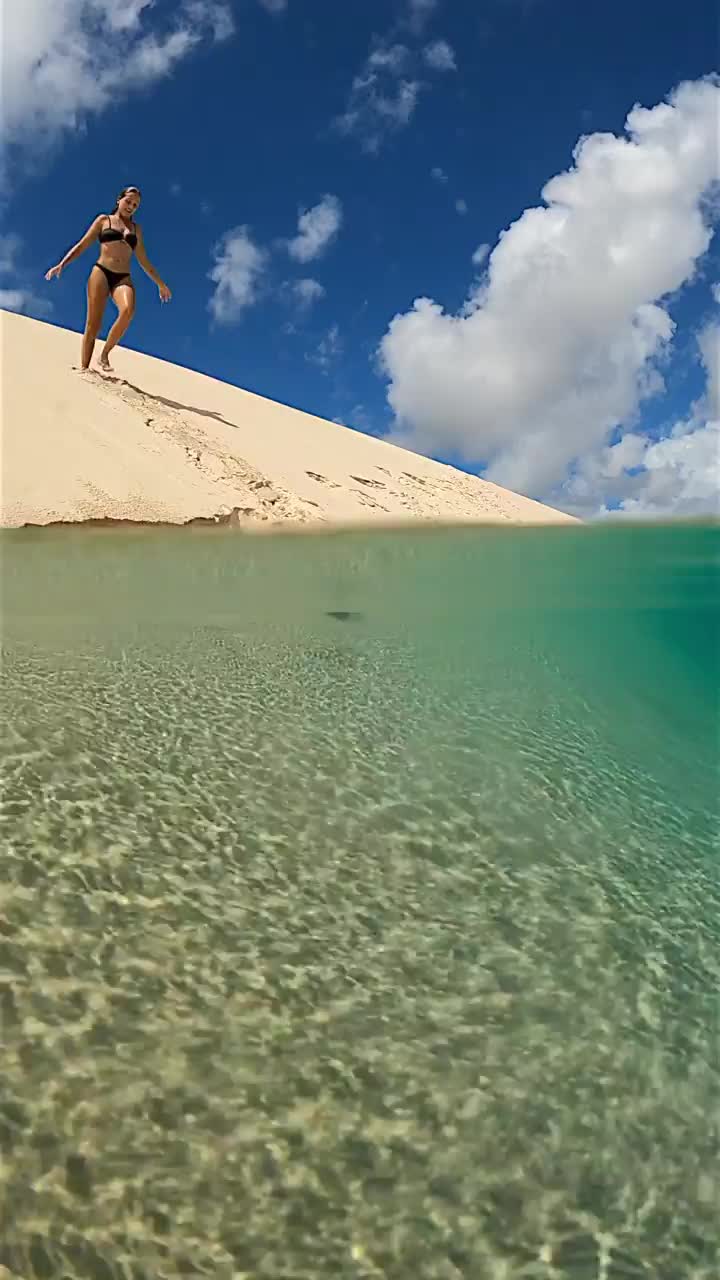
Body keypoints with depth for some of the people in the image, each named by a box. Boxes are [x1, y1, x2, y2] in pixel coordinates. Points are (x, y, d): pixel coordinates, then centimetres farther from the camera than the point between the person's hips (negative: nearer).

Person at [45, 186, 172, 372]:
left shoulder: (136, 229, 22)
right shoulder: (104, 220, 14)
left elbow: (143, 260, 28)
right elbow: (82, 245, 11)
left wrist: (160, 283, 28)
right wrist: (62, 264, -1)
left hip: (123, 278, 2)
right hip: (101, 273, -2)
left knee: (128, 310, -31)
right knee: (93, 324, -14)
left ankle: (105, 354, -19)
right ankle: (83, 369, -13)